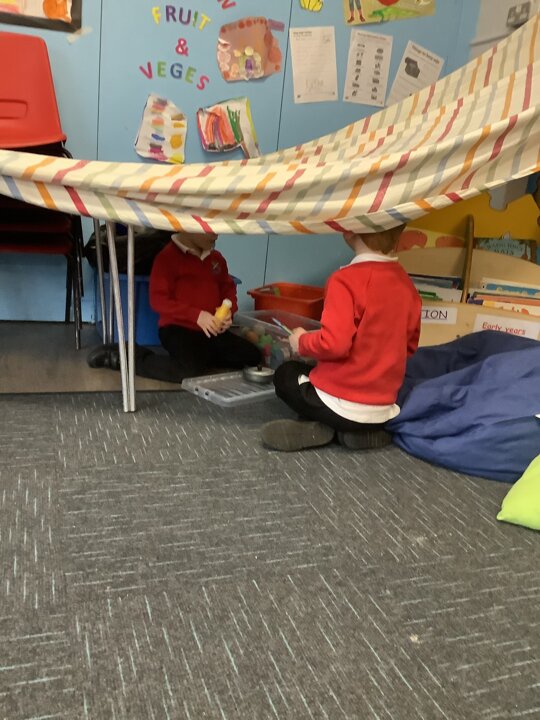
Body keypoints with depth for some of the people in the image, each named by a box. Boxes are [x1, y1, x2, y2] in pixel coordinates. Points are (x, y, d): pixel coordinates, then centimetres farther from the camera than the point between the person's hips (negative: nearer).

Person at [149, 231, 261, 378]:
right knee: (192, 371, -33)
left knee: (253, 356, -8)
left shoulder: (216, 258, 13)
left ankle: (200, 357, 0)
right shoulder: (167, 257, -8)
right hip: (178, 329, -7)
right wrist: (196, 315, -24)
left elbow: (228, 288, 22)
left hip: (214, 330, 7)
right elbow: (157, 300, -14)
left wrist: (228, 312, -3)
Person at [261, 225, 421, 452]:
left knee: (285, 374, 22)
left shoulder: (346, 280, -18)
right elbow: (409, 346, 11)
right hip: (385, 408, 6)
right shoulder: (406, 283, 3)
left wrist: (301, 342, -5)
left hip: (342, 405, -5)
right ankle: (368, 430, 8)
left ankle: (318, 428, -1)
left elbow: (334, 344, -26)